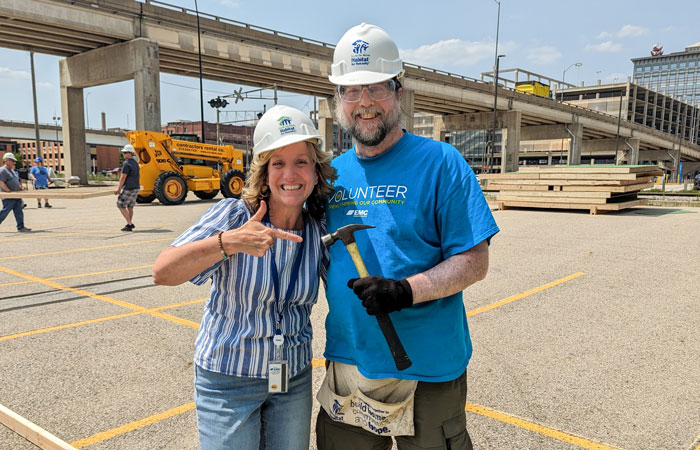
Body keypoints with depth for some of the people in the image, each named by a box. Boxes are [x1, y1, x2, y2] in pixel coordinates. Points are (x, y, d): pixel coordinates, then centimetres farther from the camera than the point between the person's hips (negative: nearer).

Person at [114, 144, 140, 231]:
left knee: (121, 205, -1)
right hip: (136, 188, 9)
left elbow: (123, 177, -18)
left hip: (128, 188, -9)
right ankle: (129, 224, 19)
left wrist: (119, 189, -13)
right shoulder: (135, 163, 13)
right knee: (130, 206, 15)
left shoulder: (127, 164, -15)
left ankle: (129, 224, -7)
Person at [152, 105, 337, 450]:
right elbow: (163, 273, -27)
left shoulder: (320, 230, -6)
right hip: (227, 379, -3)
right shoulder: (233, 215, -16)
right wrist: (228, 242, -40)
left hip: (294, 379, 4)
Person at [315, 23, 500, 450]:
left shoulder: (440, 162, -9)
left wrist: (406, 290, -26)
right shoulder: (333, 172, 7)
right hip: (346, 366, 5)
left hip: (426, 372, -4)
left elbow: (475, 262, -12)